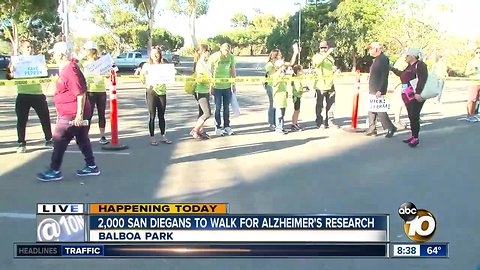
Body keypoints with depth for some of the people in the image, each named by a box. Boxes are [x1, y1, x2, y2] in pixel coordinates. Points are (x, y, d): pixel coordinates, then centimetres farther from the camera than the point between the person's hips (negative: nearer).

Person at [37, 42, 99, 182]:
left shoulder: (70, 70, -19)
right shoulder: (66, 69, 15)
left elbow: (81, 94, -23)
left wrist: (79, 114, -24)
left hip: (71, 115, -11)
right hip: (72, 114, 11)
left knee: (59, 140, -5)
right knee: (82, 140, 15)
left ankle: (54, 171, 2)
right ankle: (91, 166, 22)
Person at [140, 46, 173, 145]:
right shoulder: (147, 65, 3)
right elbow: (142, 76, -1)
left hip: (162, 92, 3)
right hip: (151, 91, -3)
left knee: (161, 116, 10)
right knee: (152, 116, -1)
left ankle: (163, 136, 18)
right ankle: (152, 137, 6)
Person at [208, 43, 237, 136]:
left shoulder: (231, 57, 0)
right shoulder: (214, 57, -12)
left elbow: (233, 70, 9)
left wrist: (234, 84, 10)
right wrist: (211, 86, -9)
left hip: (227, 86, 4)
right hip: (217, 86, -4)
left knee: (227, 107, 10)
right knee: (218, 107, 2)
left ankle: (227, 126, 19)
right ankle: (218, 128, 11)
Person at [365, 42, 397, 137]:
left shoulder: (384, 59, -13)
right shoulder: (376, 59, 16)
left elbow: (384, 76, -19)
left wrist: (380, 90, -24)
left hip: (378, 91, -10)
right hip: (372, 91, 10)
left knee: (380, 111, -7)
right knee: (372, 110, 11)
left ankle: (390, 128, 3)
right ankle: (372, 129, 16)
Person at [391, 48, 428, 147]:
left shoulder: (420, 65, -10)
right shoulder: (410, 66, 18)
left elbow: (422, 79, -23)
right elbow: (402, 74, 37)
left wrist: (418, 93, -32)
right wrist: (392, 68, 37)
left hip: (416, 96, -9)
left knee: (414, 116, -8)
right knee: (411, 116, 13)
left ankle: (416, 138, -2)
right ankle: (413, 135, 22)